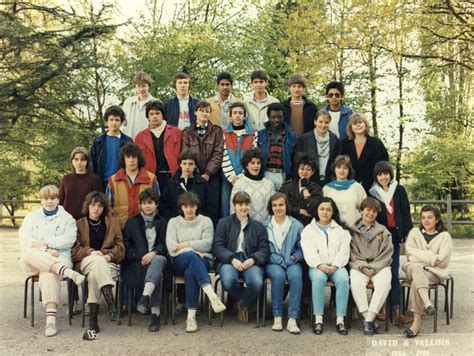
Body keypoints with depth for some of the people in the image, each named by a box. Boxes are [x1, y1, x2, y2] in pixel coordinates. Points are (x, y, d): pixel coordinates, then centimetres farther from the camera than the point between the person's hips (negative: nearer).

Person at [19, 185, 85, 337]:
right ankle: (68, 272, -48)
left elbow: (68, 240, -1)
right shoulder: (31, 217, 21)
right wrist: (45, 250, -13)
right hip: (33, 261, 2)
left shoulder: (67, 218, 17)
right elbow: (25, 239, 3)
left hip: (59, 258, -2)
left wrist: (45, 242, -13)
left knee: (49, 273, -37)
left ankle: (51, 319, -46)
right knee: (29, 254, -35)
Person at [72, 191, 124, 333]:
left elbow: (120, 247, 10)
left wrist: (109, 255, -11)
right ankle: (111, 304, -50)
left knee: (94, 275, -35)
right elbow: (74, 250, 6)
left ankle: (93, 317, -40)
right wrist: (90, 252, -14)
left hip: (108, 263, 1)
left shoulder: (112, 222, 16)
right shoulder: (79, 224, 14)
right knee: (98, 260, -38)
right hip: (86, 262, 0)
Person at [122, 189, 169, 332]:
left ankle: (145, 296, -57)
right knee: (157, 274, -35)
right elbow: (127, 246, 11)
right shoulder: (131, 222, 23)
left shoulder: (163, 222, 23)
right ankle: (155, 313, -45)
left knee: (158, 260, -40)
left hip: (158, 258, 0)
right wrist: (141, 256, -9)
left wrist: (154, 253, -14)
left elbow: (165, 244, 8)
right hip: (137, 263, 0)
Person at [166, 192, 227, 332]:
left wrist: (186, 244, -6)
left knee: (190, 272, -36)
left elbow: (207, 244, -1)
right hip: (180, 262, 0)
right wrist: (193, 250, -11)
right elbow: (171, 245, 1)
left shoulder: (205, 221, 15)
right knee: (192, 256, -37)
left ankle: (191, 316, -38)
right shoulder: (173, 222, 19)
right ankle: (213, 296, -52)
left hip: (202, 260, 0)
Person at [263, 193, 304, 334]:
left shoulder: (297, 225, 10)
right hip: (273, 263, -1)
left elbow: (302, 248, 11)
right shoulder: (265, 225, 7)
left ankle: (292, 319, -32)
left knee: (296, 277, -32)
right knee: (279, 276, -34)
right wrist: (278, 260, -8)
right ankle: (277, 316, -25)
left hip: (292, 262, 1)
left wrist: (294, 258, -7)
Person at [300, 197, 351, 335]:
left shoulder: (341, 229, 19)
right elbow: (308, 251, 1)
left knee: (343, 279, -32)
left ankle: (340, 319, -28)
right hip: (317, 266, -1)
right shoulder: (308, 230, 16)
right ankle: (318, 319, -31)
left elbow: (344, 250, 6)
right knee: (318, 278, -35)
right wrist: (320, 265, -17)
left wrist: (335, 266, -11)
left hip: (336, 266, 1)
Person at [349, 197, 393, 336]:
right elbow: (352, 253, 3)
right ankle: (370, 319, -28)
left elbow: (386, 254, 5)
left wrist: (373, 268, -9)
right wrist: (363, 267, -12)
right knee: (355, 282, -33)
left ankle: (368, 320, -30)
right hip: (359, 266, -1)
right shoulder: (352, 230, 11)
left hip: (379, 266, 1)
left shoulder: (383, 231, 15)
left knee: (384, 282, -32)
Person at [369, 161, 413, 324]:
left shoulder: (399, 190, 5)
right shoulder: (372, 193, 4)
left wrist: (407, 233, -2)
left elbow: (405, 213, 5)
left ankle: (396, 309, 2)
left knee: (394, 273, 2)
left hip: (394, 236, 1)